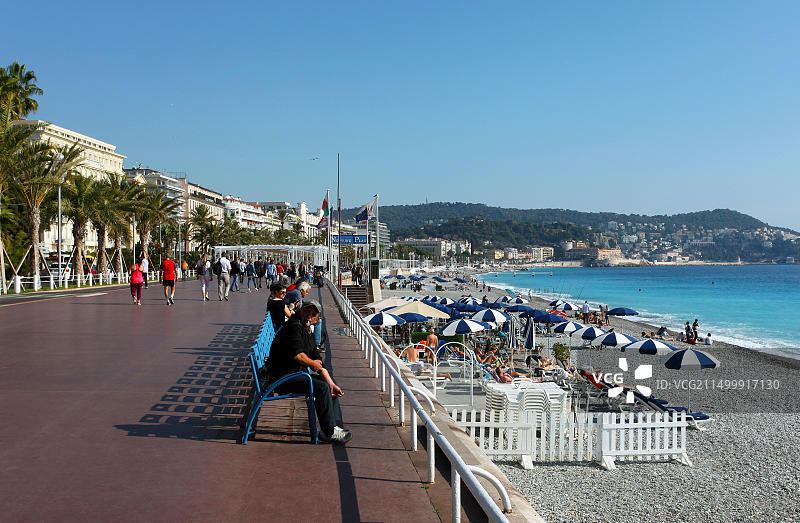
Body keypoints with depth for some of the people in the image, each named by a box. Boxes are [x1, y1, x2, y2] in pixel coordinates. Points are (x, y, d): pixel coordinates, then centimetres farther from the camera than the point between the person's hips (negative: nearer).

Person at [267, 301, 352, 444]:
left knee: (329, 384, 12)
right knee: (321, 387, -22)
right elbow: (296, 354, -25)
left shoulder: (308, 333, 17)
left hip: (297, 373, 11)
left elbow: (319, 362, 13)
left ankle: (336, 426, 8)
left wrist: (331, 384, 3)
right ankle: (329, 432, -13)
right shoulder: (294, 325, -13)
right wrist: (312, 363, -7)